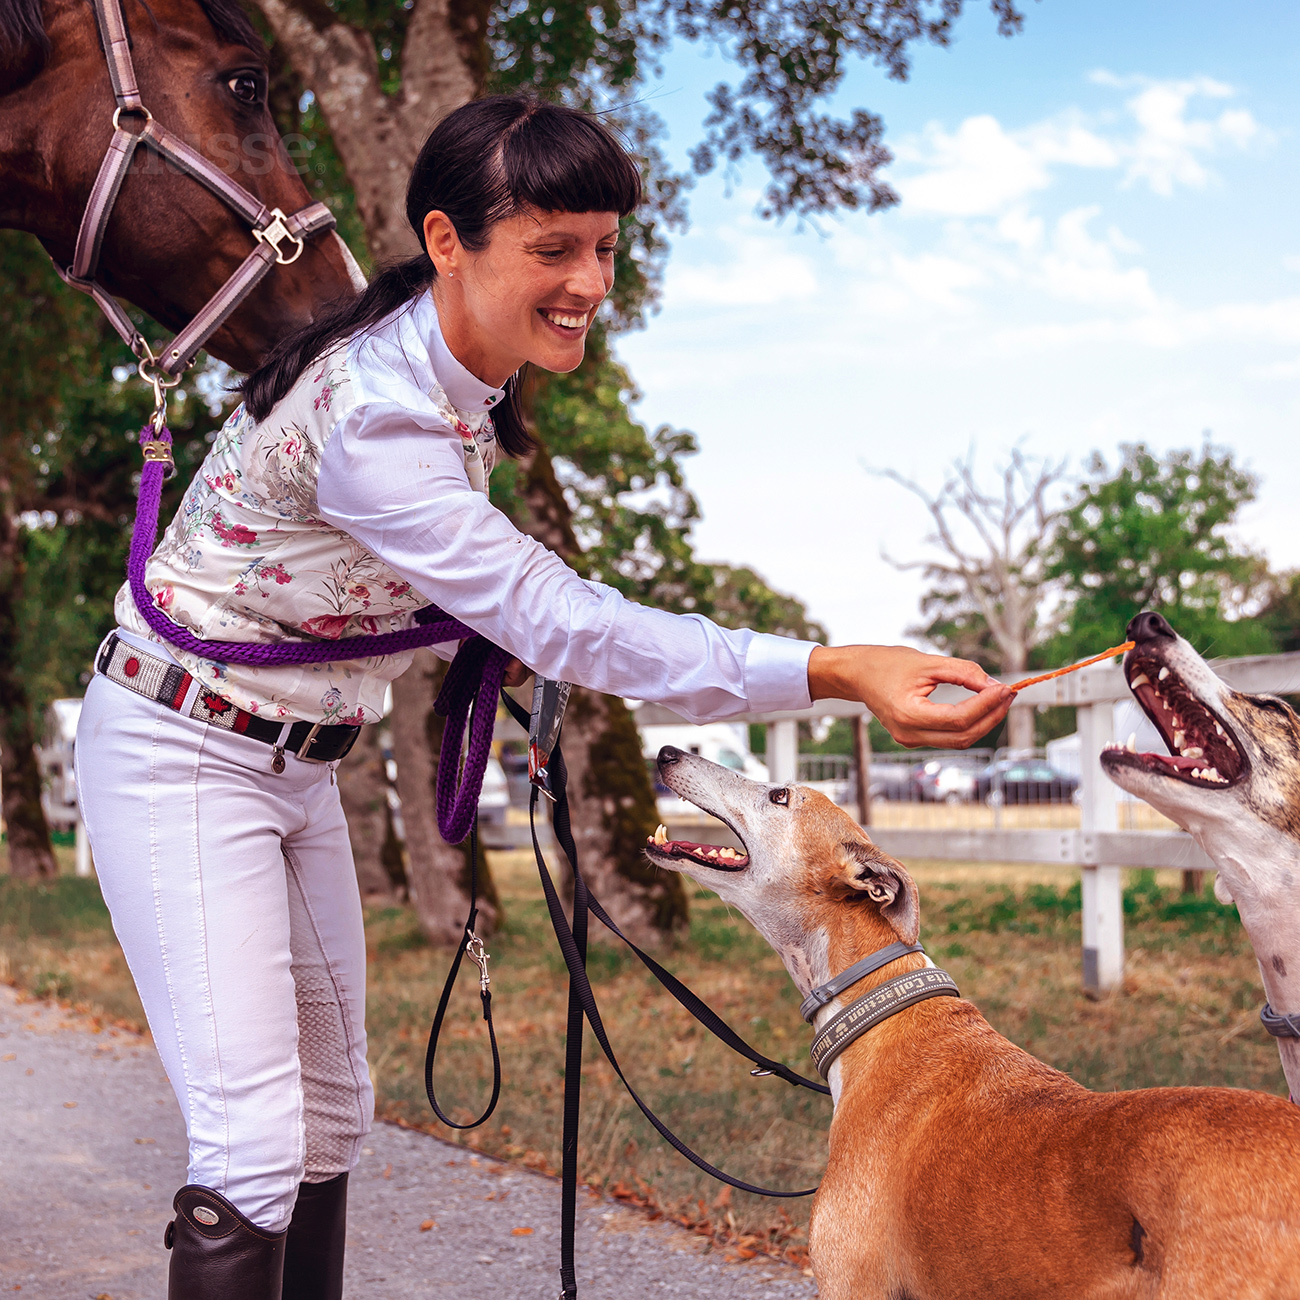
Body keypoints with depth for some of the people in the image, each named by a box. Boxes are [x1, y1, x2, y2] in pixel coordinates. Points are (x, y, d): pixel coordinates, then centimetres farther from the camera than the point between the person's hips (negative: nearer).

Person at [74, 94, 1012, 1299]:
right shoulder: (369, 416, -31)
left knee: (330, 1111, 14)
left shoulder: (461, 372, -2)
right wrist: (832, 672, -44)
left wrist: (493, 628, -5)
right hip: (182, 754, -9)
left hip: (299, 761, 9)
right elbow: (558, 620, -37)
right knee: (254, 1143, -15)